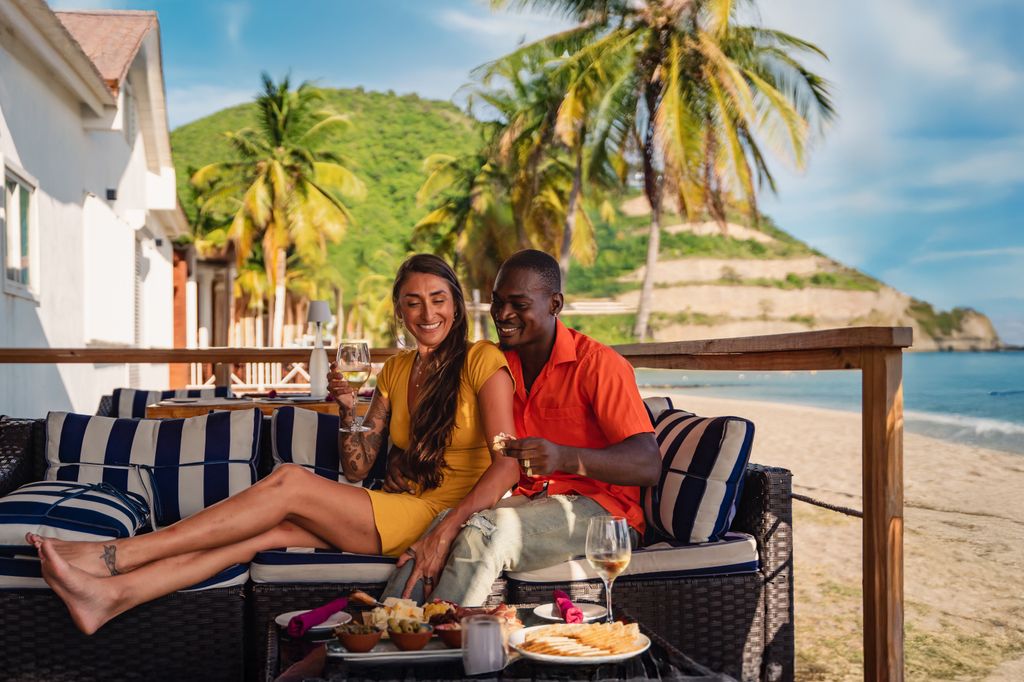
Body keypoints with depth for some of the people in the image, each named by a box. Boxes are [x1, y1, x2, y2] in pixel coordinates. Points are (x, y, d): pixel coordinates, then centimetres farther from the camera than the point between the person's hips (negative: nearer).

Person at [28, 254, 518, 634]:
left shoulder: (482, 362, -5)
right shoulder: (395, 371, 15)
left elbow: (506, 463, -15)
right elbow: (356, 469, 11)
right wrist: (348, 410, -7)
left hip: (442, 516, -6)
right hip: (394, 511, 6)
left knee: (290, 482, -20)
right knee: (272, 528, -18)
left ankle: (109, 556, -19)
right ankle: (111, 593, -26)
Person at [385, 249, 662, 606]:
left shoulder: (598, 364, -10)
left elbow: (649, 465, -19)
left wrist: (565, 458, -37)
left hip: (599, 508, -6)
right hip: (527, 500, 6)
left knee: (485, 531, -32)